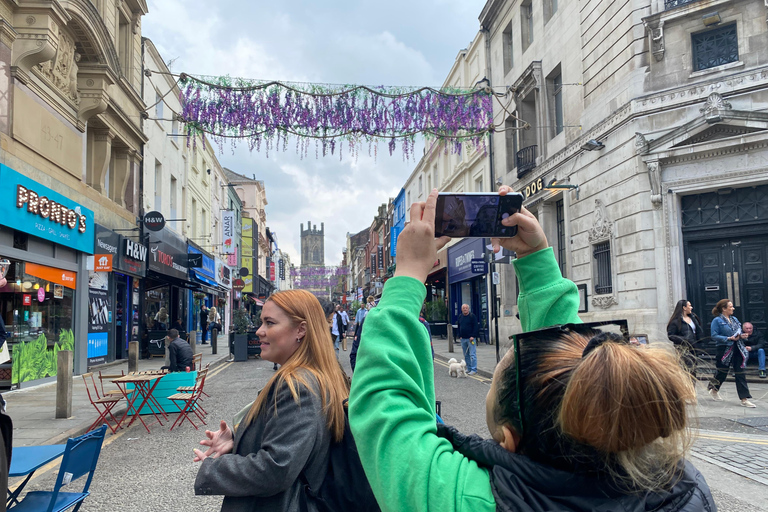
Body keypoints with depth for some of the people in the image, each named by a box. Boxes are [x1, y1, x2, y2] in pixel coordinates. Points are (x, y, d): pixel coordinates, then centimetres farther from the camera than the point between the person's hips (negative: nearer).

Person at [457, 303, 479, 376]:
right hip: (463, 339, 6)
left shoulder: (472, 316, -4)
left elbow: (475, 326, -8)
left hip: (470, 338, -6)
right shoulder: (460, 317, 13)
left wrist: (473, 336, -15)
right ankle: (469, 368, 17)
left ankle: (474, 370, -6)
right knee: (466, 355, 9)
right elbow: (459, 327, 19)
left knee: (472, 355, -8)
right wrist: (460, 336, 9)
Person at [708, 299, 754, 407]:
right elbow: (714, 335, -15)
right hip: (724, 350, -6)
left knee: (741, 374, 1)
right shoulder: (717, 320, -8)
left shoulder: (735, 319, 14)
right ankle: (713, 390, 32)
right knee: (722, 372, 7)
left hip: (737, 350, 6)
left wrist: (742, 336, 0)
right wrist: (729, 338, -21)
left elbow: (739, 333, 23)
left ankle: (744, 399, 3)